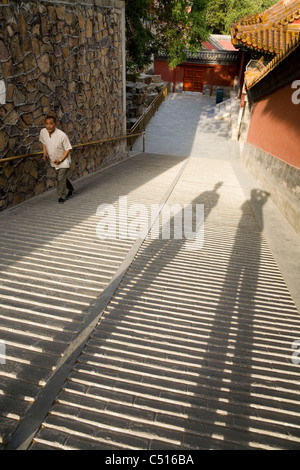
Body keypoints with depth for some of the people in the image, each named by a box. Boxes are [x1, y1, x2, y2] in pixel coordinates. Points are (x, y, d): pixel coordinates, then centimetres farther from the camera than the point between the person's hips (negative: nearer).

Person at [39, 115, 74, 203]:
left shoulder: (62, 135, -28)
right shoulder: (43, 132, -12)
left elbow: (68, 149, -19)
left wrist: (60, 160, -26)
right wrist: (44, 152, -4)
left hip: (63, 161, -5)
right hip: (53, 160, 6)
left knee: (61, 179, -9)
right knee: (63, 177, 20)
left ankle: (61, 196, 10)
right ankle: (70, 189, 45)